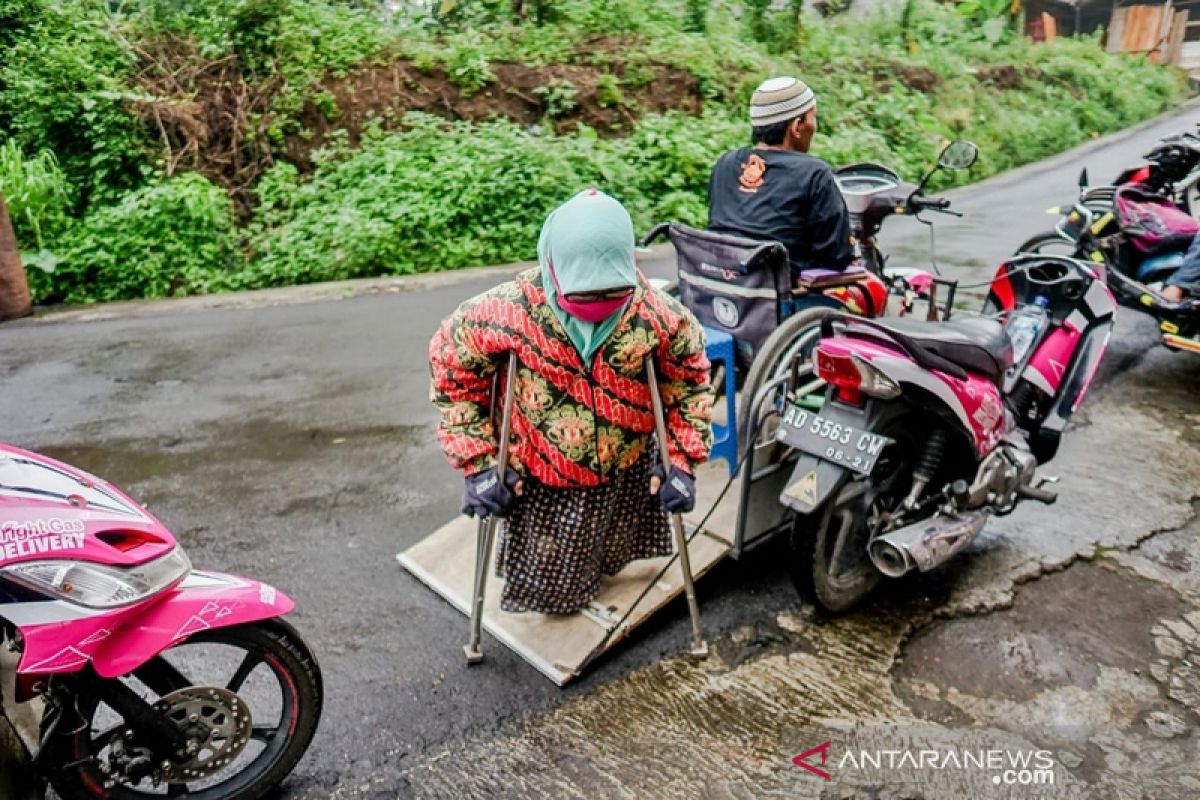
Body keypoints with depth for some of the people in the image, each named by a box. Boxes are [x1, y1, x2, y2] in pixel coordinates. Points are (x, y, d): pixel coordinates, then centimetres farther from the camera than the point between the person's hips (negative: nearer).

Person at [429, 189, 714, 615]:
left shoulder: (656, 312, -24)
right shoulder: (511, 310, -30)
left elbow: (690, 376, -6)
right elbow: (451, 364, -14)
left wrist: (683, 460, -9)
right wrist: (478, 463, -15)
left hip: (625, 473, 2)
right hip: (540, 477, -1)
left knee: (610, 554, 30)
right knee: (548, 580, 23)